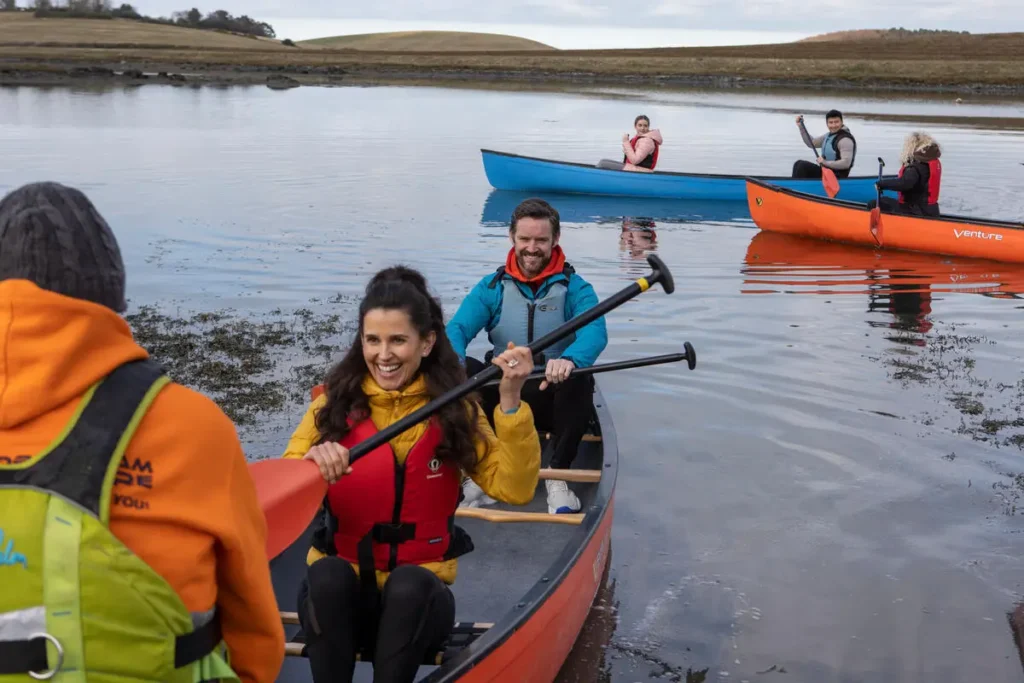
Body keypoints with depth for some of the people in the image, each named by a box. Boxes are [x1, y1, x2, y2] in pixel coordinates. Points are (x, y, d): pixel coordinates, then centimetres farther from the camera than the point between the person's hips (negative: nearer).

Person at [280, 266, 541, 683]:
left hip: (419, 596, 0)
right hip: (339, 591, 0)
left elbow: (515, 488, -12)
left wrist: (511, 401, -22)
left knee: (408, 584, -33)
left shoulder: (453, 408, -2)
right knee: (327, 575, -33)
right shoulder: (334, 401, -2)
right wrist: (309, 464, -34)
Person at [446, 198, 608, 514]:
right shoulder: (492, 287, 2)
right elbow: (457, 328, -14)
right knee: (464, 369, -25)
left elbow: (595, 332, -25)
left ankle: (557, 476, -20)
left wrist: (569, 359, -49)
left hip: (554, 399, -2)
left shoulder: (574, 288, -4)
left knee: (579, 377, -34)